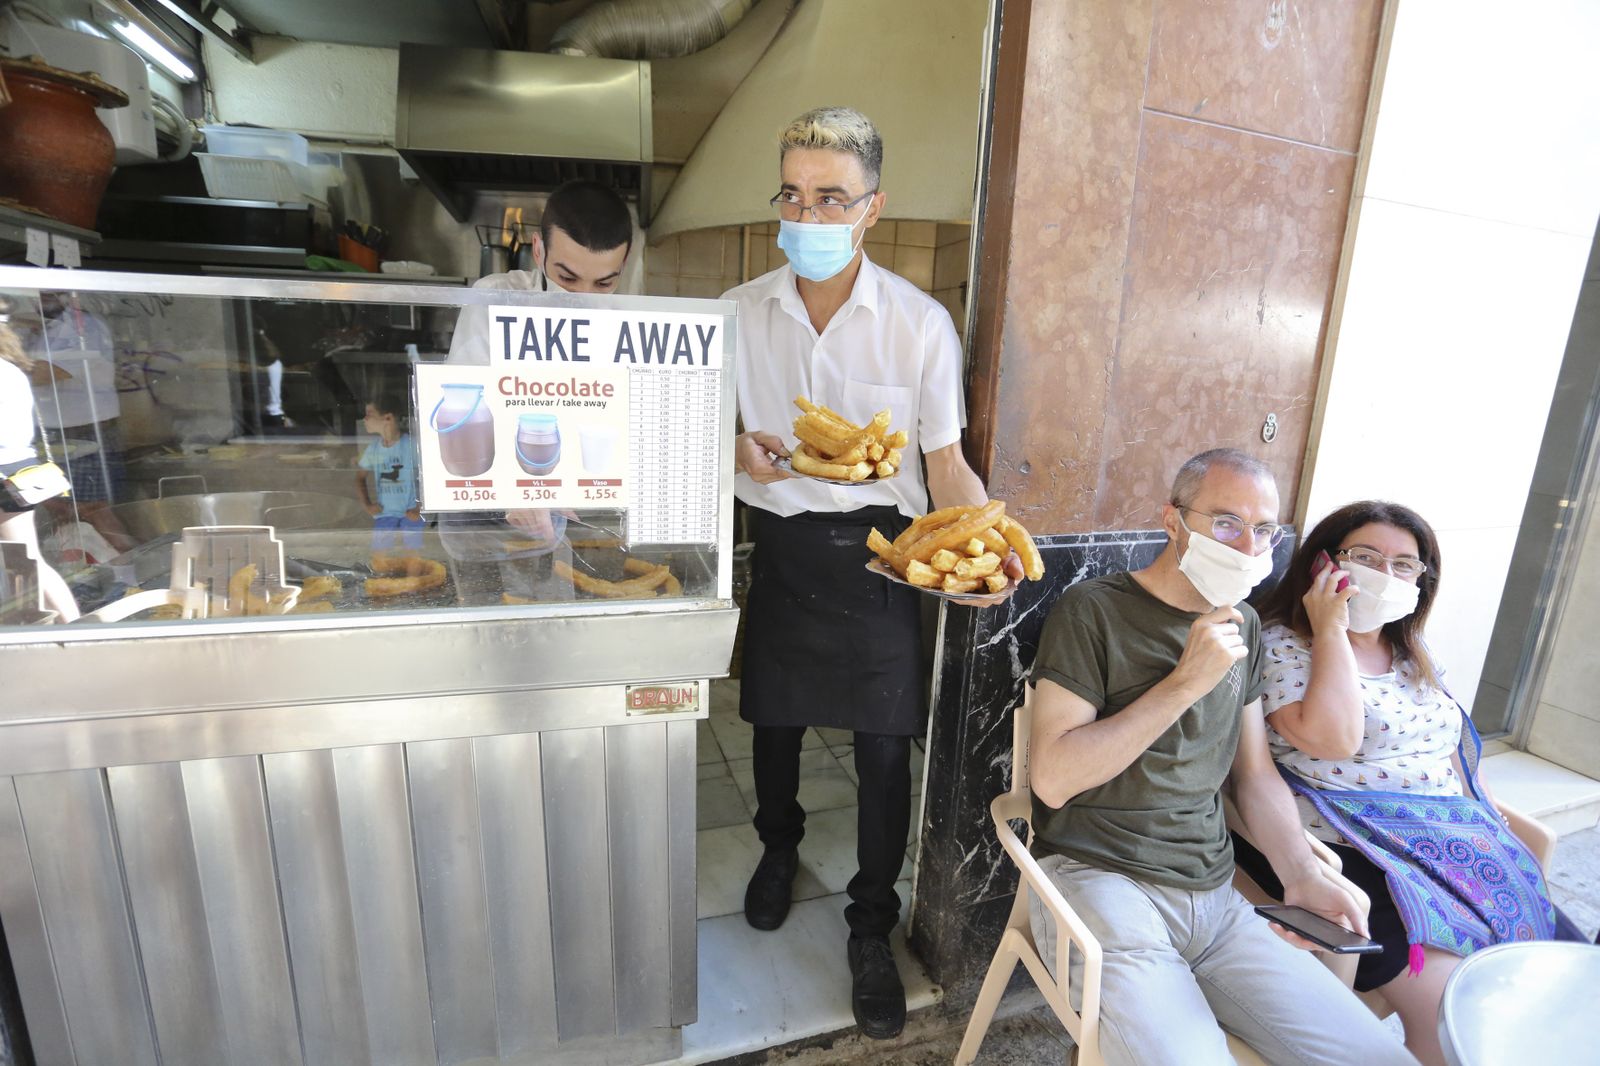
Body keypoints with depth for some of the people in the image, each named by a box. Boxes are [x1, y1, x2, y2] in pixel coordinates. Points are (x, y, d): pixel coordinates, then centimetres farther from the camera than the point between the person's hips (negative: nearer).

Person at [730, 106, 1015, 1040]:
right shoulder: (742, 313, 0)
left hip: (877, 548, -2)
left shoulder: (921, 323, -8)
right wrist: (737, 447, -13)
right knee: (773, 717, 18)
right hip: (780, 541, 3)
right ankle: (780, 846, 50)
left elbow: (948, 464, -6)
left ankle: (872, 929, 27)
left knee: (885, 745, 2)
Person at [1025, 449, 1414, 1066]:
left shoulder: (1243, 626, 12)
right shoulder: (1095, 610, -10)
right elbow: (1052, 778, -18)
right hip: (1097, 878, -6)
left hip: (1213, 898, 7)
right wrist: (1185, 684, -18)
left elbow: (1254, 773, 19)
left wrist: (1302, 877, 2)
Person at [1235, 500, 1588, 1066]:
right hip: (1355, 851, -8)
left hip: (1451, 845, 8)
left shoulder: (1412, 656, 16)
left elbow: (1455, 754, 22)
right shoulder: (1281, 644, -9)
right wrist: (1331, 628, -18)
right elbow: (1333, 739, -24)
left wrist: (1484, 836, 9)